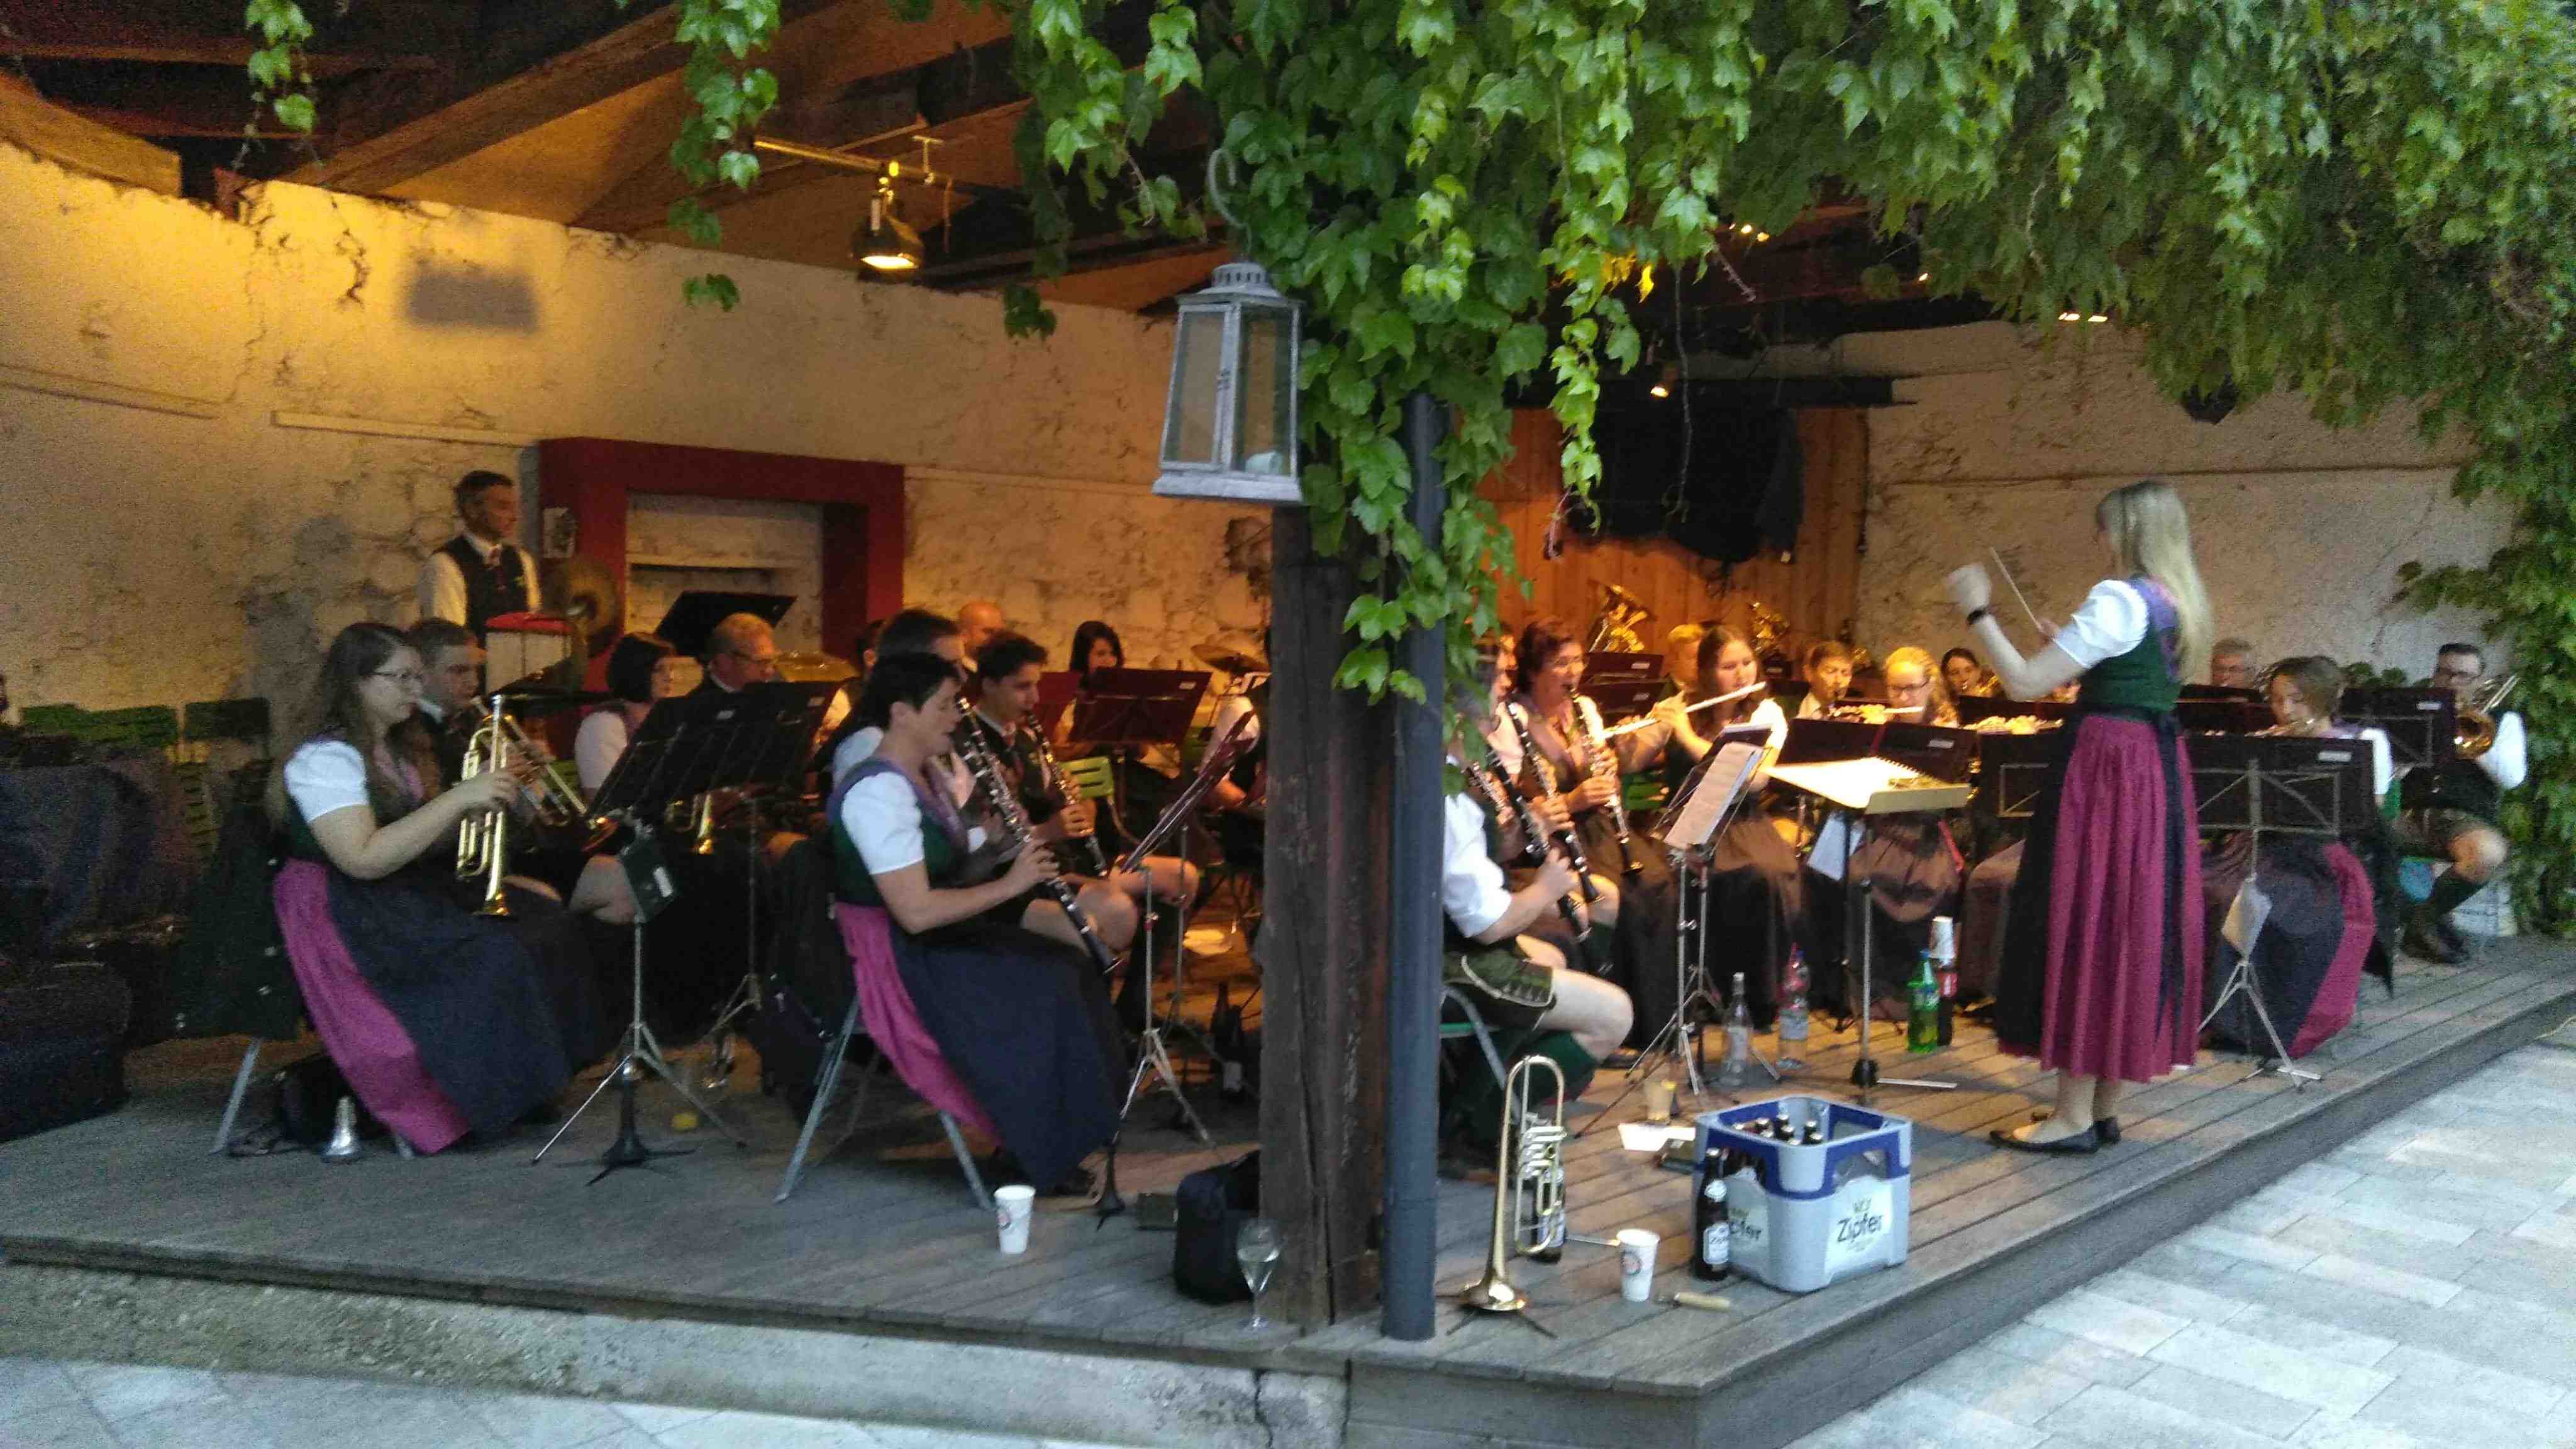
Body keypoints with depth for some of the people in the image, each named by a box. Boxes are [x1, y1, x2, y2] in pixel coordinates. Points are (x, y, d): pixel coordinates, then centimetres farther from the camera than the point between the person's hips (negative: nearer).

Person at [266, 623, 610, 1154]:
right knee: (492, 955, -28)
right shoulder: (325, 758, -15)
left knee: (547, 923, -8)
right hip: (350, 915, -9)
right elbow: (364, 859, -27)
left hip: (413, 890, 9)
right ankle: (486, 1101, -15)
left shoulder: (398, 750, 15)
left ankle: (529, 1088, -4)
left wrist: (482, 801, -1)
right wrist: (458, 798, -25)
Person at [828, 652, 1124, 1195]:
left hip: (949, 935, 10)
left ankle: (1052, 1145, 4)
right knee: (1047, 995, -19)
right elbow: (915, 911, -28)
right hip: (902, 961, -10)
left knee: (1071, 968, -3)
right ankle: (1035, 1158, -3)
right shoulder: (878, 792, -22)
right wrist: (1008, 884, -21)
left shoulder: (925, 777, 10)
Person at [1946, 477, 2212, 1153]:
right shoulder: (2182, 605, 13)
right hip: (2158, 769, 9)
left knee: (2084, 926, -4)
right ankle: (2104, 1108, 19)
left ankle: (2074, 1116, 1)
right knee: (2131, 928, 12)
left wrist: (1978, 611, -7)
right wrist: (2073, 647, 26)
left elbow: (2024, 682, -17)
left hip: (2103, 768, -9)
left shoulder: (2118, 599, -14)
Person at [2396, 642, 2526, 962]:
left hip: (2466, 819, -1)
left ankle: (2425, 918, -13)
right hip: (2412, 815, 2)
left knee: (2489, 855, -39)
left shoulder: (2501, 719, 16)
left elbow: (2512, 777, 0)